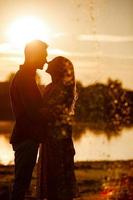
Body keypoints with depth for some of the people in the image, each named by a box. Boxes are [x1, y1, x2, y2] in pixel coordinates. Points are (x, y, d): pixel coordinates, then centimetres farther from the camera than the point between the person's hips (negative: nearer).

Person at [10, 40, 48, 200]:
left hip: (24, 137, 10)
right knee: (22, 180, -7)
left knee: (22, 180, 12)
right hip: (27, 137, -10)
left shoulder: (23, 76, 18)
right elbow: (33, 111, -20)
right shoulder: (25, 78, -14)